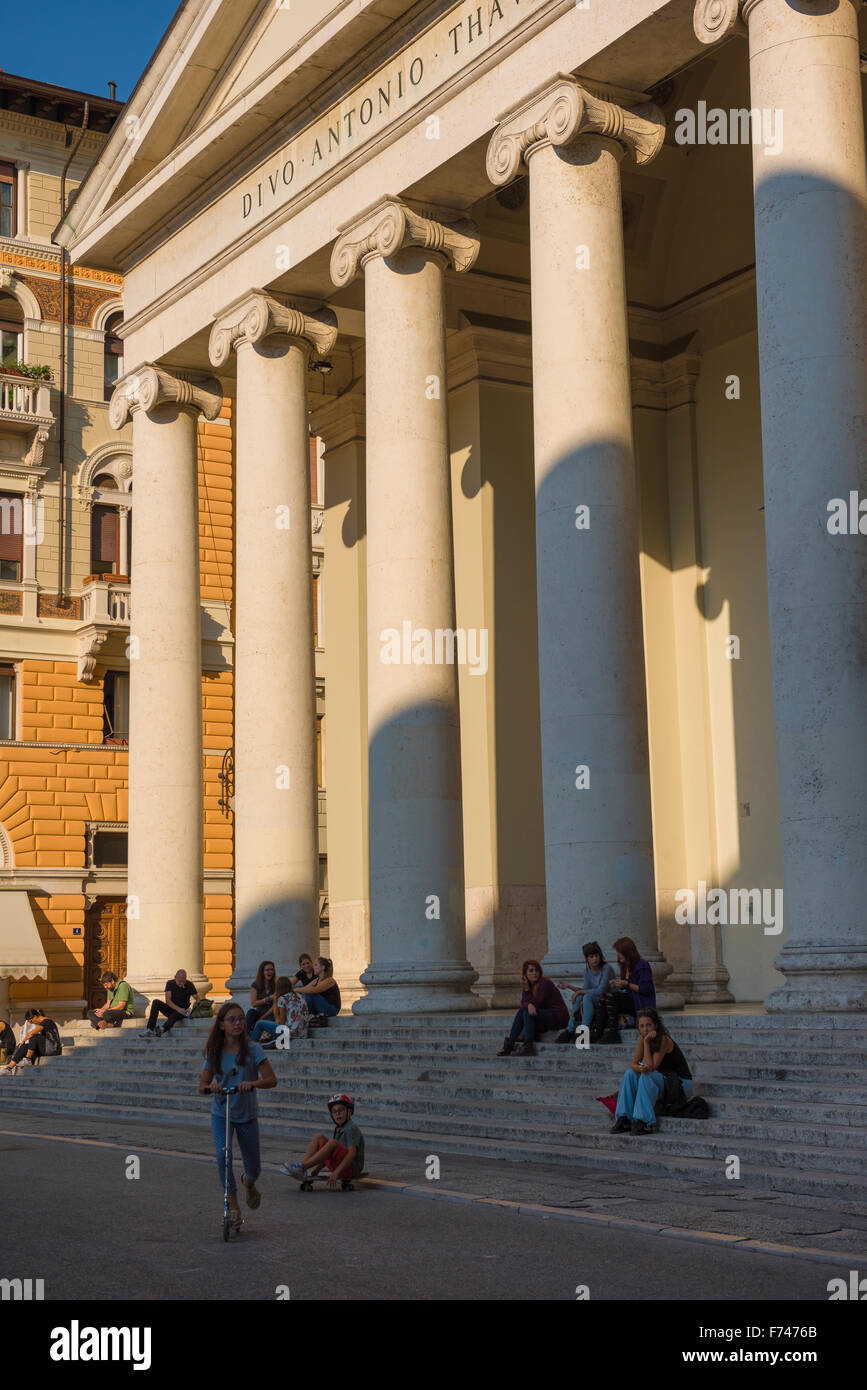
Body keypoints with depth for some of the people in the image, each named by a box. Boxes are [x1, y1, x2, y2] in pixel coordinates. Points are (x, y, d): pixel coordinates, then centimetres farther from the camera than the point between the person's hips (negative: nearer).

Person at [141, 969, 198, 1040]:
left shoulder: (189, 985, -5)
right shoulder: (170, 983, -5)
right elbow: (168, 1000, -15)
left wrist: (192, 1008, -29)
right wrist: (178, 1008, -32)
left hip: (182, 1012, -2)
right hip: (171, 1009, 2)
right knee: (156, 1002, -23)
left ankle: (162, 1029, -59)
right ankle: (150, 1030, -33)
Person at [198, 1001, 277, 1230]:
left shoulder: (252, 1049, -11)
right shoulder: (214, 1053, -5)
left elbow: (271, 1080, -17)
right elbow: (202, 1086, -3)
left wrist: (252, 1083, -36)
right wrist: (211, 1087, -26)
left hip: (247, 1115, 0)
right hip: (221, 1114, 0)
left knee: (253, 1168, 7)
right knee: (222, 1154, -25)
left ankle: (248, 1182, 46)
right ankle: (234, 1207, -11)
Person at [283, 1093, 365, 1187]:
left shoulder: (352, 1128, -12)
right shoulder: (338, 1129, 15)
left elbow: (352, 1153, -23)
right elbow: (329, 1154, 18)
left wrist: (336, 1172, -30)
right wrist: (317, 1168, 5)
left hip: (352, 1169, -8)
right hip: (338, 1165, 8)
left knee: (333, 1143, -32)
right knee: (318, 1137, -1)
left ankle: (301, 1167, -28)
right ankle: (301, 1173, -16)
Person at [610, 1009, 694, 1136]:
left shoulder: (664, 1040, -23)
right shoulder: (642, 1038, -2)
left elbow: (651, 1066, -27)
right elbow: (633, 1064, -4)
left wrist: (646, 1041, -28)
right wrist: (639, 1068, -28)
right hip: (664, 1079, 7)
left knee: (646, 1077, -30)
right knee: (630, 1073, -11)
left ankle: (645, 1123, -31)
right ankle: (623, 1119, -13)